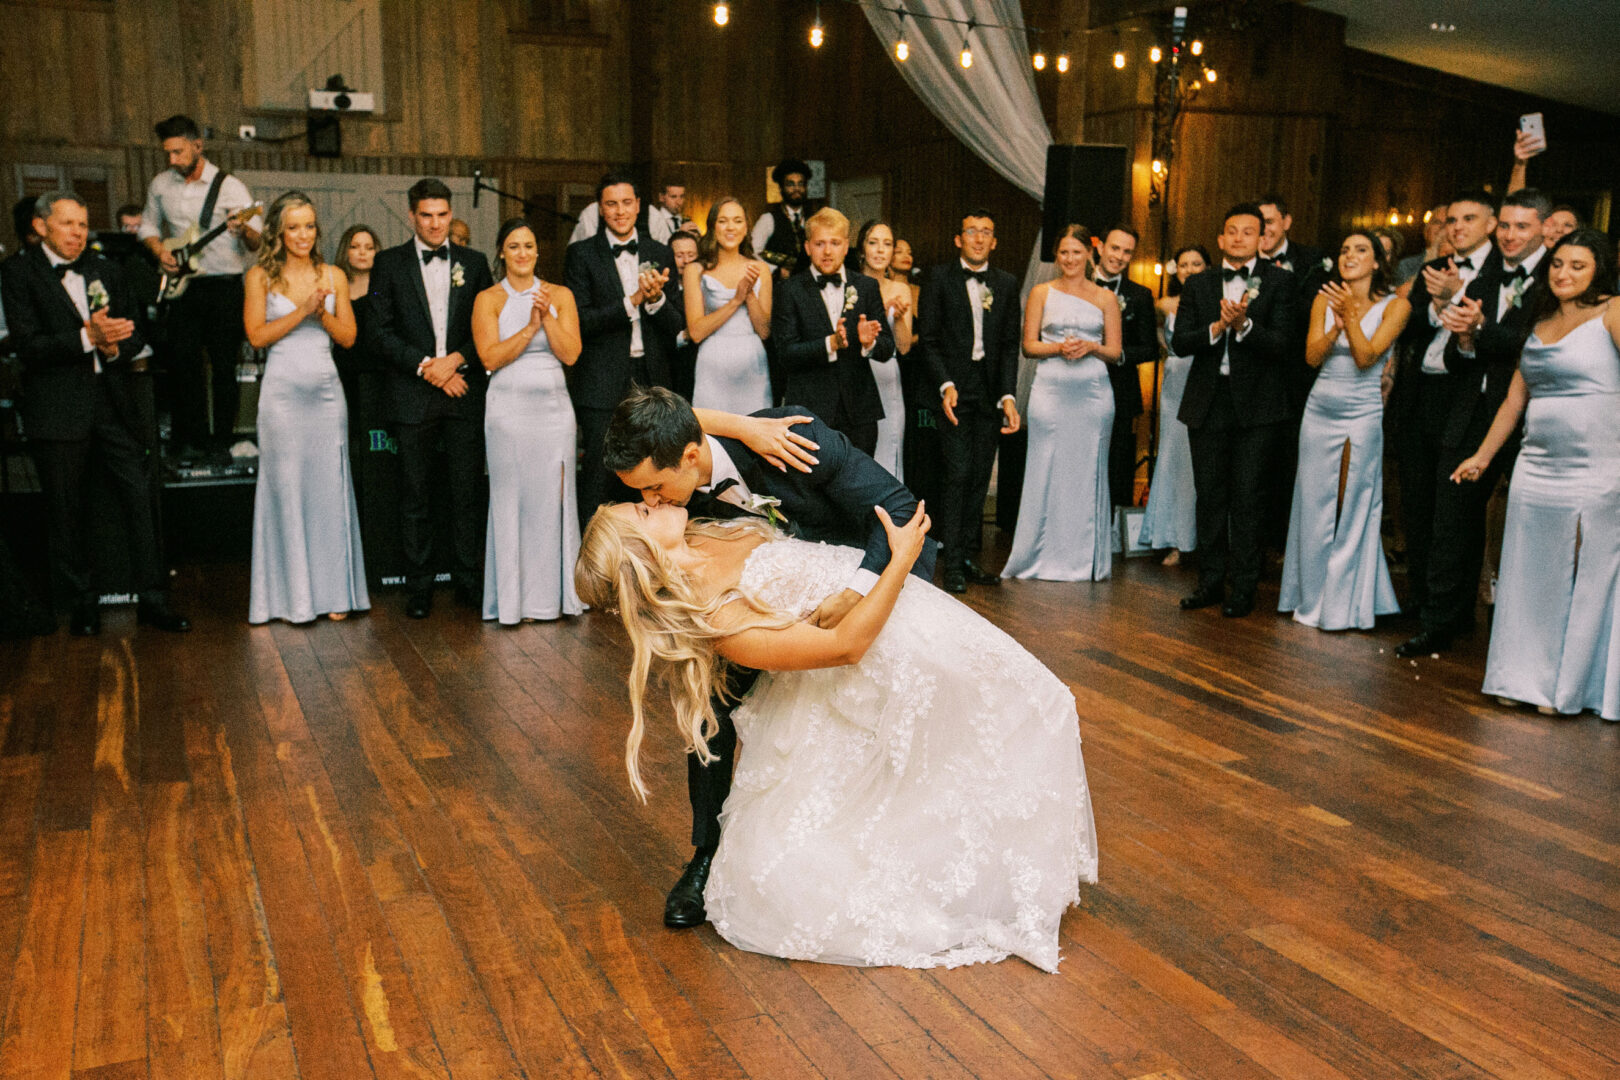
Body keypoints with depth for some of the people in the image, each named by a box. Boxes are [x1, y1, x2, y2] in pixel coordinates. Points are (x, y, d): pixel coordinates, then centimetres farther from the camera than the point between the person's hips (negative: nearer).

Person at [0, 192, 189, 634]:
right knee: (68, 512, 5)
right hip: (59, 410, -3)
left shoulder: (105, 272, 14)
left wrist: (114, 346, -7)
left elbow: (135, 335, 15)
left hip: (114, 402, 3)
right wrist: (87, 338, -21)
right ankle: (82, 603, 20)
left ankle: (152, 599, 6)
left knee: (141, 495, -2)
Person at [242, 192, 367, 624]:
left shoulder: (334, 276, 10)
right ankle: (292, 594, 8)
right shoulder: (260, 277, 3)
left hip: (326, 390, 2)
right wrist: (302, 311, -13)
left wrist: (322, 312, -10)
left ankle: (333, 592, 11)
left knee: (330, 487, 3)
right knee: (286, 488, 0)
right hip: (283, 391, -2)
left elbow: (348, 336, 6)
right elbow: (257, 334, -6)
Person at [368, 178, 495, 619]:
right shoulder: (389, 263, 6)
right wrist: (426, 366, -10)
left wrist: (455, 360, -8)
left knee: (469, 492, 2)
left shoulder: (473, 262, 11)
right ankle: (420, 586, 12)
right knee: (416, 495, 4)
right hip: (413, 396, -1)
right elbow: (381, 333, 0)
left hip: (465, 393, 1)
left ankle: (469, 581, 12)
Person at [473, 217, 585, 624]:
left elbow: (570, 353, -1)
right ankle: (513, 597, 6)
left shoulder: (559, 295, 8)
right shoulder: (488, 299, 3)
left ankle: (553, 593, 11)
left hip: (553, 407, 2)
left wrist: (548, 317, -13)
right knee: (511, 497, 0)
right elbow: (490, 357, -8)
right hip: (509, 407, -2)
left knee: (553, 496, 2)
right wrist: (531, 326, -13)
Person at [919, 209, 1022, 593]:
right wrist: (945, 385, -14)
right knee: (956, 474, -8)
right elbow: (929, 339, -2)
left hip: (989, 392, 3)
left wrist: (1008, 396, -2)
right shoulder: (939, 278, 2)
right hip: (954, 389, -3)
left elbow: (1010, 344, 8)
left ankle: (969, 557, 15)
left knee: (980, 477, 6)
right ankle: (952, 563, -1)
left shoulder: (1006, 283, 11)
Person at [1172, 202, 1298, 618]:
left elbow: (1282, 344, -9)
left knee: (1248, 501, -1)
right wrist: (1217, 327, -15)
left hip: (1256, 406, -3)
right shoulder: (1198, 284, 10)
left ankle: (1244, 588, 7)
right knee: (1210, 498, 9)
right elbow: (1180, 342, 1)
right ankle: (1210, 582, 19)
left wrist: (1244, 325, -24)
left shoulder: (1279, 282, 1)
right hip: (1208, 404, 3)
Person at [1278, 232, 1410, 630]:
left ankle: (1346, 604, 13)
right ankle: (1313, 599, 19)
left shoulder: (1394, 306, -3)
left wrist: (1350, 315, -21)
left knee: (1355, 510, 2)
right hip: (1320, 410, 3)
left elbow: (1366, 357, -12)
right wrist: (1336, 327, -17)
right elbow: (1312, 356, -1)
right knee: (1315, 507, 7)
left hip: (1362, 414, -3)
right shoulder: (1325, 299, 6)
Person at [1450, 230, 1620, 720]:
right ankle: (1531, 677, 22)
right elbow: (1515, 397, 21)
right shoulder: (1541, 325, 16)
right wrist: (1483, 456, 23)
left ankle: (1573, 686, 16)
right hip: (1537, 470, 6)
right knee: (1533, 575, 9)